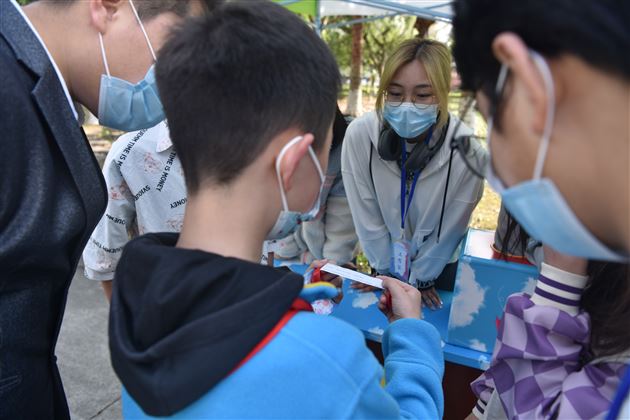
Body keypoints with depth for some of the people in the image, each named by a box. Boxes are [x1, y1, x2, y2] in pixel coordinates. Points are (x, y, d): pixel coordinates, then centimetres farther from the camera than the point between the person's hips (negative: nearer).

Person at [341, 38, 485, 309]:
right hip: (387, 262, 1)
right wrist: (387, 271, -4)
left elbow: (450, 227, -13)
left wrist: (421, 278, -4)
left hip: (442, 267, -1)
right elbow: (366, 214, -13)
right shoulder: (359, 135, -26)